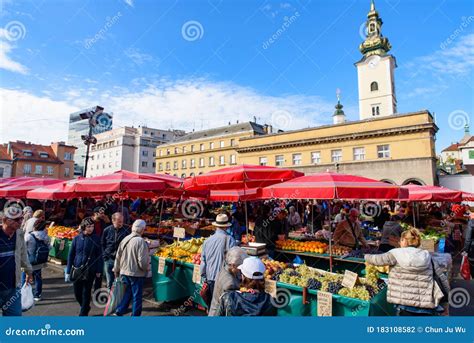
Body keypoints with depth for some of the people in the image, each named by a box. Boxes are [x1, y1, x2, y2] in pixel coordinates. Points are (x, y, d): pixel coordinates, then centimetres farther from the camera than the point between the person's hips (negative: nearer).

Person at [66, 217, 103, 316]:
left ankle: (83, 313, 24)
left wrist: (99, 270, -4)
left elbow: (99, 255, -2)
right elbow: (71, 255, 3)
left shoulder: (96, 239, -7)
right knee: (77, 293, 13)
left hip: (90, 270, -2)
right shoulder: (77, 238, -3)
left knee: (86, 293, 6)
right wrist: (68, 271, 2)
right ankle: (85, 307, 40)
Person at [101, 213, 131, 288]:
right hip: (109, 260, 2)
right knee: (110, 282, 13)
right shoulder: (107, 230, -2)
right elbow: (102, 244, 10)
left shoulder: (126, 230, -7)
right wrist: (104, 255, 5)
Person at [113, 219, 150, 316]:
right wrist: (146, 268, -1)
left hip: (124, 272, 6)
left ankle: (118, 312, 20)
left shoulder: (125, 239, -1)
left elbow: (118, 257, 8)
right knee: (137, 296, 10)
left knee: (127, 294, 22)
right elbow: (142, 261, -21)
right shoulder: (140, 241, -21)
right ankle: (135, 314, 20)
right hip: (136, 274, -6)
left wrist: (116, 270, 21)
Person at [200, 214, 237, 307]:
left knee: (211, 303, 16)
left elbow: (203, 260, 8)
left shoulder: (207, 240, 1)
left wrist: (204, 277, 19)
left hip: (210, 279, 4)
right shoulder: (229, 239, -13)